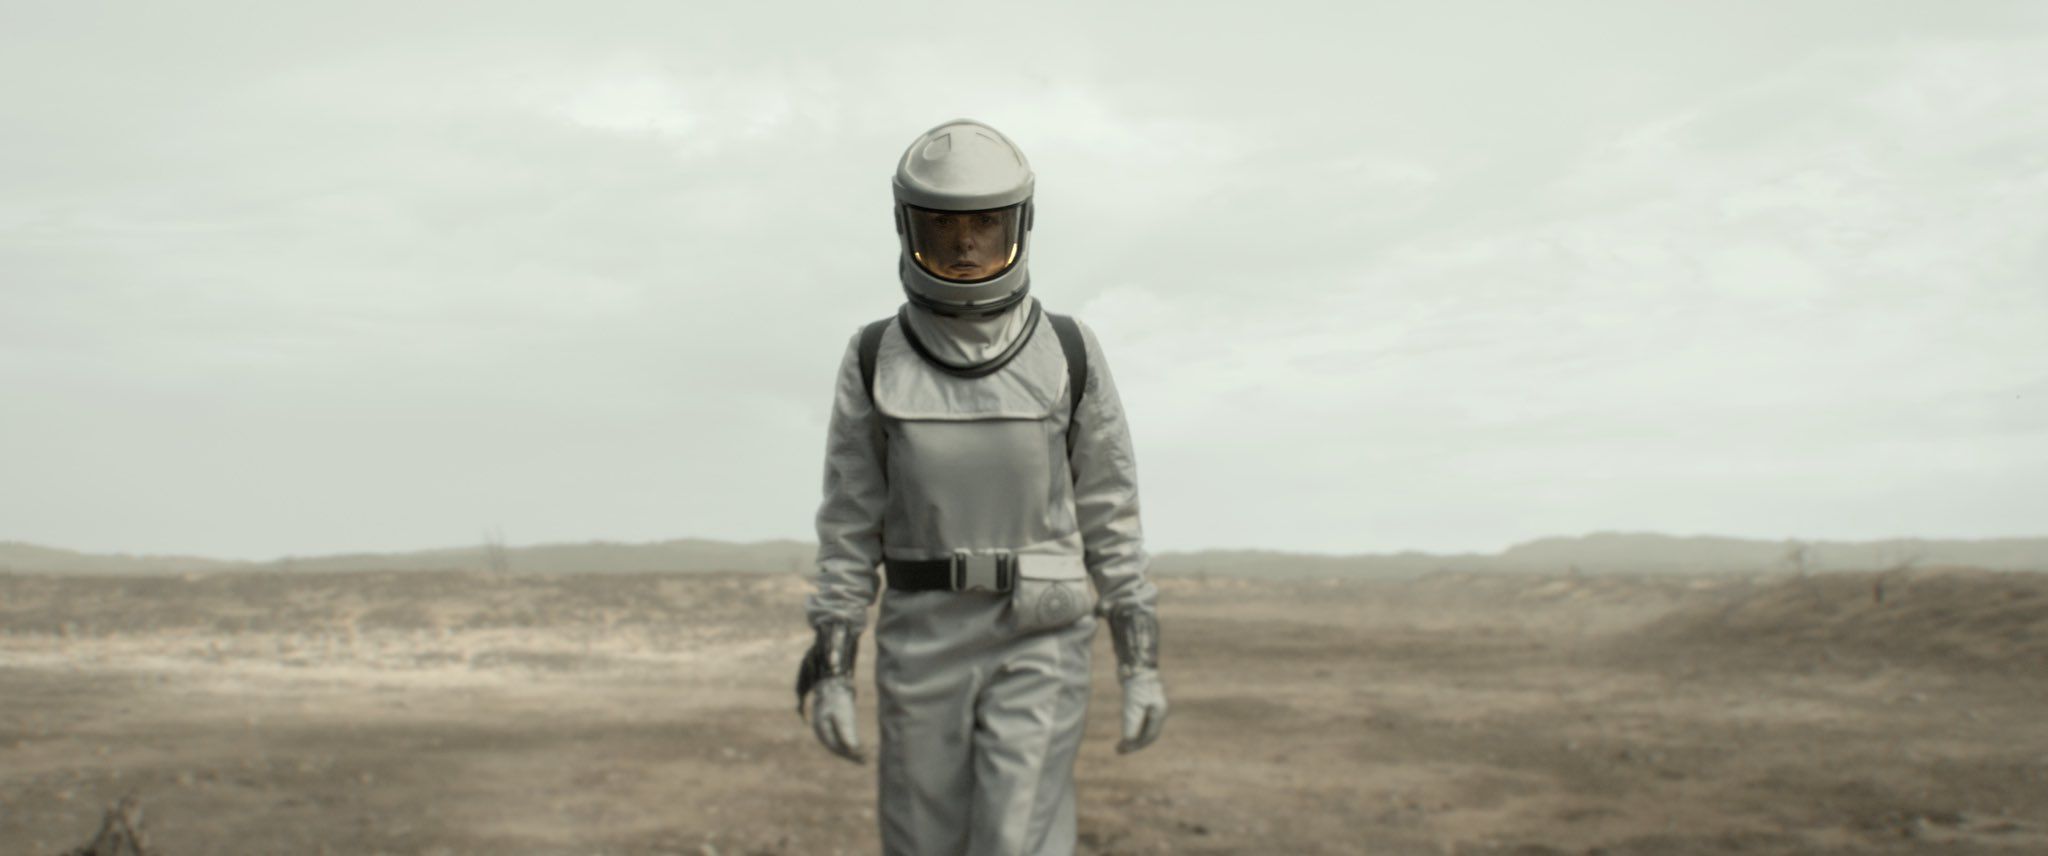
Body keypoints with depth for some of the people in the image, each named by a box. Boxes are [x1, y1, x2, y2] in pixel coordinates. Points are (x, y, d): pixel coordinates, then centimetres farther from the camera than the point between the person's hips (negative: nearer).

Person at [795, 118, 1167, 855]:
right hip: (925, 641, 2)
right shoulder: (875, 360, -1)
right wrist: (830, 671, -1)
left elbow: (1109, 513, 1)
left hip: (1038, 645, -1)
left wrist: (1143, 663, 0)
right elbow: (849, 524, 2)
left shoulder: (1069, 354, -2)